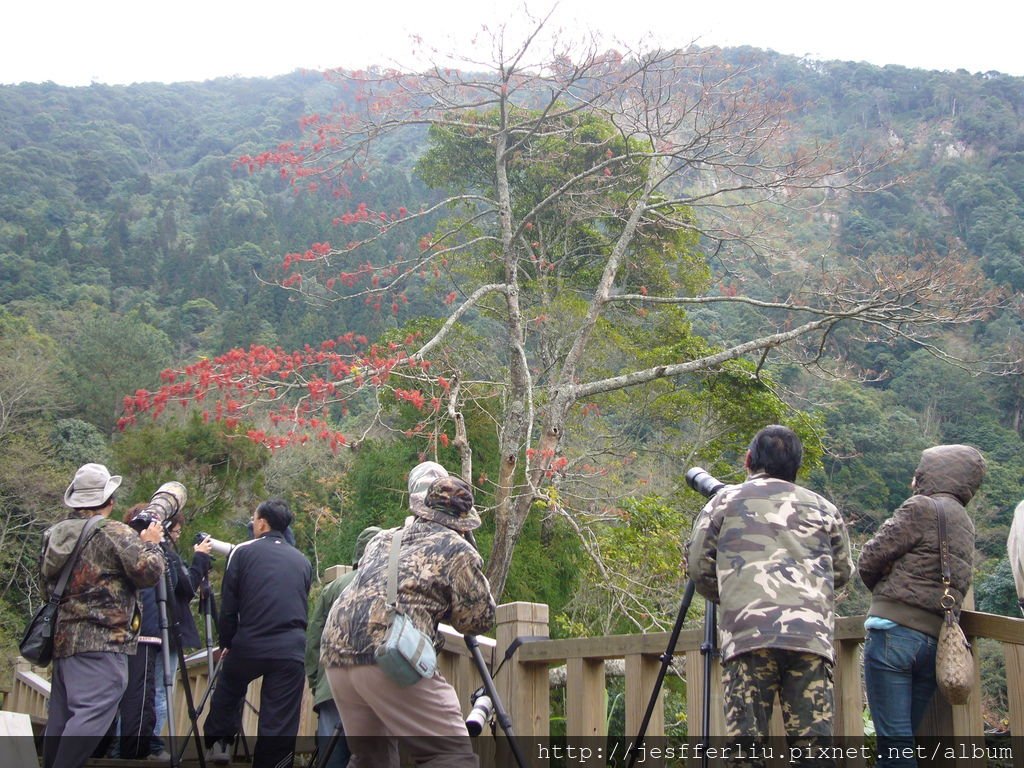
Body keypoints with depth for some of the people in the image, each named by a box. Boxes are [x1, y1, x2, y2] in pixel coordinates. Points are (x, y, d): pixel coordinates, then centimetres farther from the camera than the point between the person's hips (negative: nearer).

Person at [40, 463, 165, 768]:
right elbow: (148, 571, -14)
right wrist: (150, 544, 5)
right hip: (101, 642, -8)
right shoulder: (114, 533, -8)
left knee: (61, 717, 13)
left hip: (63, 638, 8)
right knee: (91, 714, -13)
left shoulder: (55, 534, 13)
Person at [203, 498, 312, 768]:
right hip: (292, 650, 2)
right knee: (280, 726, 5)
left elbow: (228, 605, 4)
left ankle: (218, 743, 29)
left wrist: (226, 643, 17)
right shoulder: (302, 561, 14)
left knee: (227, 690, 28)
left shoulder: (243, 552, 4)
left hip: (250, 644, -2)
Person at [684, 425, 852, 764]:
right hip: (813, 635, 2)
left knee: (745, 742, -1)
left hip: (747, 634, -1)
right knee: (813, 744, 2)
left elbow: (698, 565, 12)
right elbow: (842, 571, 23)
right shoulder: (823, 508, 19)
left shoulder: (726, 500, 14)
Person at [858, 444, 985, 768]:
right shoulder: (966, 525, 20)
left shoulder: (921, 508, -4)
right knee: (905, 738, 13)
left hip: (895, 632, -8)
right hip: (936, 641, 8)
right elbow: (958, 585, 19)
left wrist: (883, 592, 16)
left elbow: (870, 560, -4)